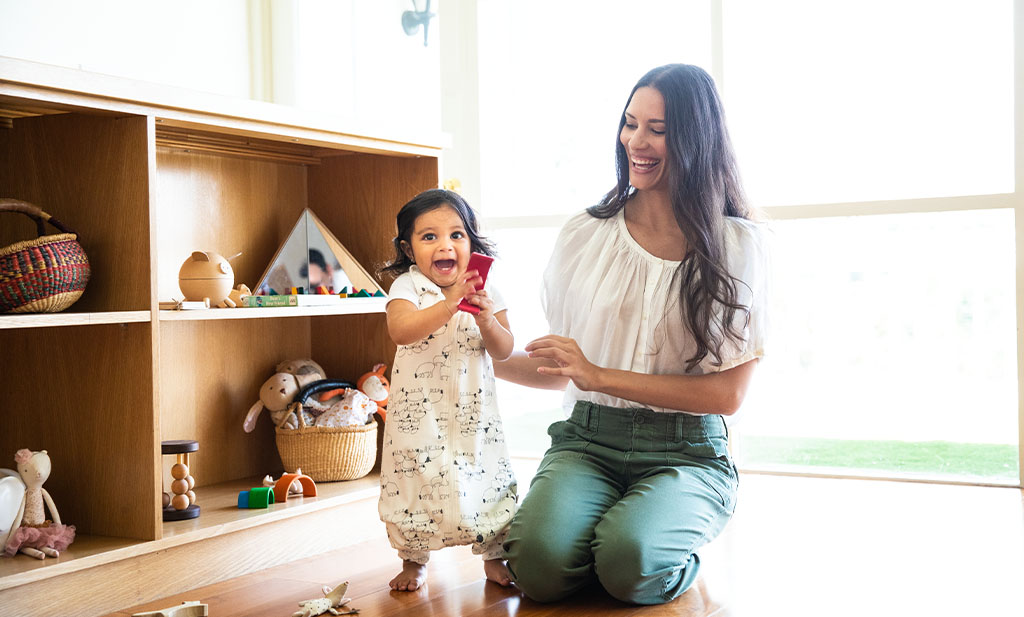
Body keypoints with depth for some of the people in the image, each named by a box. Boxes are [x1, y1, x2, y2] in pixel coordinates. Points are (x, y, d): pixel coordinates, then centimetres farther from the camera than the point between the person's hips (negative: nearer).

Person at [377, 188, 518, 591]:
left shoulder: (485, 291, 1)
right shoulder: (407, 287, -9)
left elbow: (504, 351, -1)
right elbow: (400, 330, -29)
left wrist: (486, 318, -20)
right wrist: (450, 302, -36)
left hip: (473, 409, 2)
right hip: (419, 409, -2)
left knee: (487, 481, 4)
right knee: (415, 482, 4)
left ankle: (494, 557, 24)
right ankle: (414, 559, 25)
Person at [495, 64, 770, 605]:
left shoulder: (737, 244, 0)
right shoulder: (585, 234, 8)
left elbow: (727, 392, -7)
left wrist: (601, 376, -13)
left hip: (686, 450, -1)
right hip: (587, 440, 2)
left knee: (630, 564, -31)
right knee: (539, 564, -28)